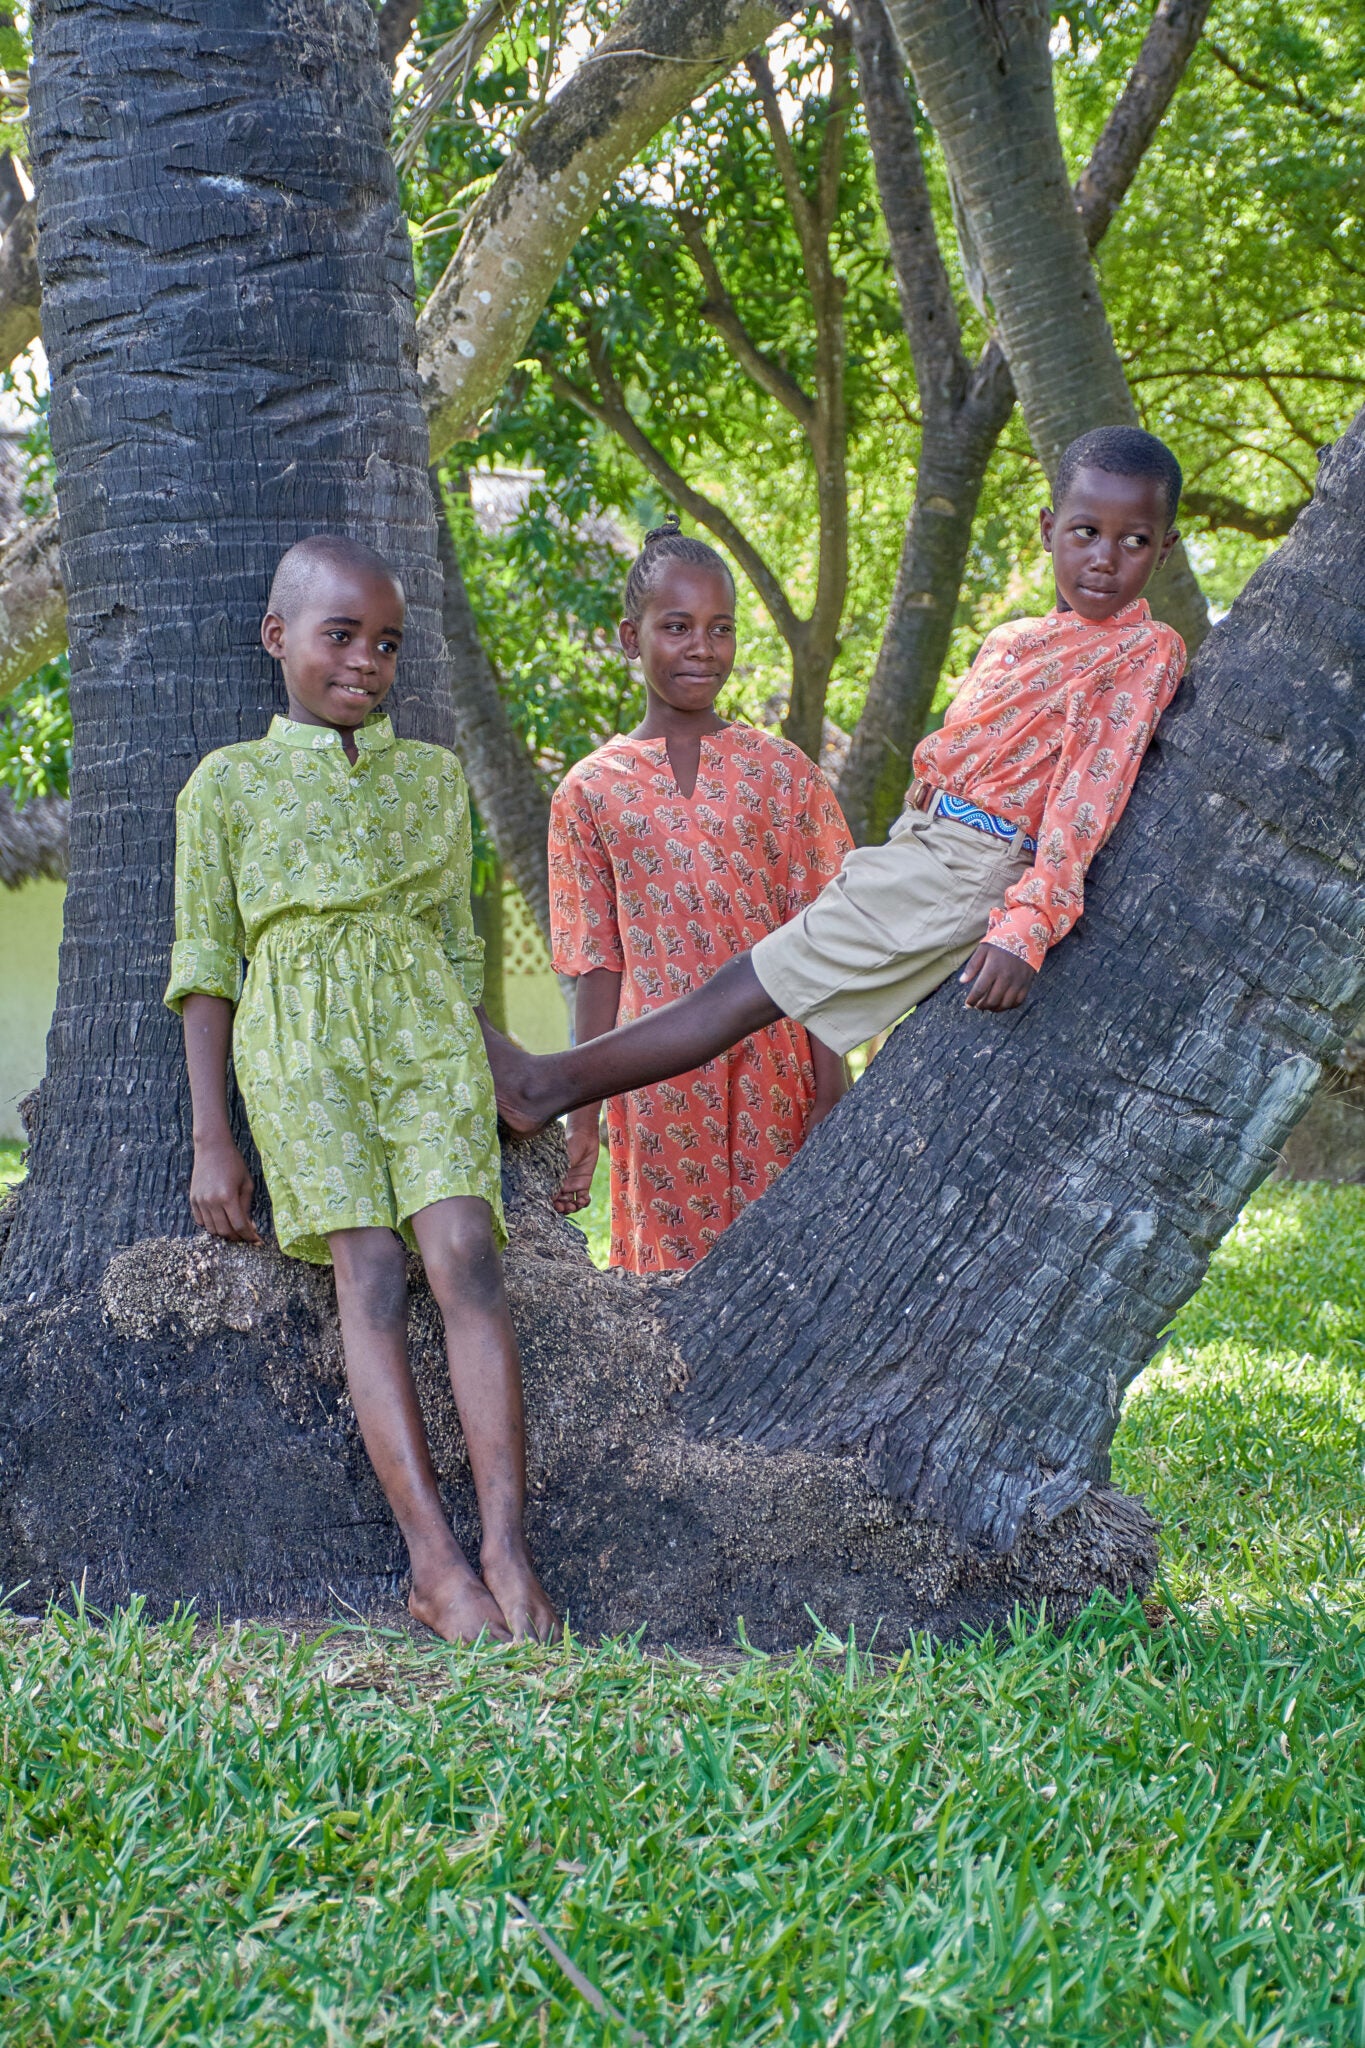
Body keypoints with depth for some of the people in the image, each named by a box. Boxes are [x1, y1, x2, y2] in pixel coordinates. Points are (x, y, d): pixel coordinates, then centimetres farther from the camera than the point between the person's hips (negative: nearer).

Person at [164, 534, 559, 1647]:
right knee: (370, 1272, -19)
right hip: (300, 1047, -2)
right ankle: (437, 1562, -26)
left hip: (427, 1034, 2)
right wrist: (211, 1138, 1)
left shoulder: (434, 775, 17)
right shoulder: (229, 782, 9)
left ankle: (507, 1547, -27)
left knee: (465, 1255, -20)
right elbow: (206, 966, 7)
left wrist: (481, 1078, 15)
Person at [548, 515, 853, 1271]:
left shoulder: (782, 771, 4)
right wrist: (582, 1123, 1)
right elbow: (598, 969, 5)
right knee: (672, 1262, 3)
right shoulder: (590, 791, 5)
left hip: (772, 1077, 0)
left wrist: (830, 1093, -5)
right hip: (658, 1087, 0)